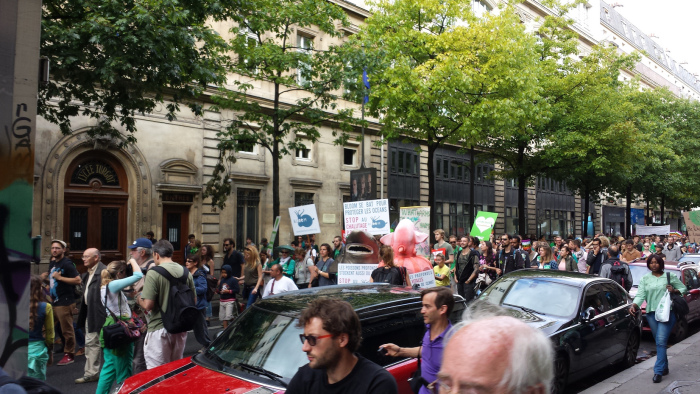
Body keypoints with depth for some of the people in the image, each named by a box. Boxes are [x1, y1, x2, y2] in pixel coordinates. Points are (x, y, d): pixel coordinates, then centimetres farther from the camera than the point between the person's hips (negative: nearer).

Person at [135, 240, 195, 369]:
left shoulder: (153, 274, -14)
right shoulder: (186, 272, 4)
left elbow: (148, 305, -18)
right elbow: (194, 301, 8)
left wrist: (139, 297, 2)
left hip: (159, 330, -6)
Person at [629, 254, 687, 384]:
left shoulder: (670, 276, 9)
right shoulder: (645, 279, 13)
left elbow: (684, 289, 14)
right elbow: (640, 295, 2)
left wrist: (674, 290, -7)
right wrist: (634, 305, -16)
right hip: (651, 313, 3)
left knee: (661, 340, -13)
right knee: (659, 342, 8)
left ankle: (658, 371, -13)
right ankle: (664, 367, 22)